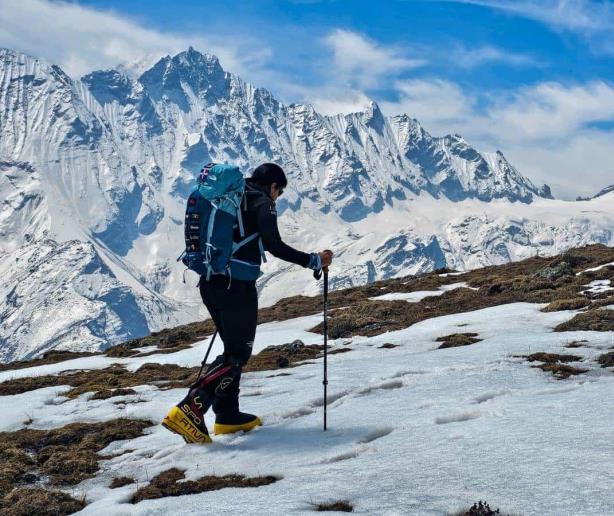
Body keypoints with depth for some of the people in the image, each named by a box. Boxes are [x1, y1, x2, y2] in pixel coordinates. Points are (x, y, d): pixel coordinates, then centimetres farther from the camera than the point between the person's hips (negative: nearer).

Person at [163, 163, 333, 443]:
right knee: (238, 354, -4)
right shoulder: (262, 202, -5)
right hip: (237, 285, -9)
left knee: (234, 348, 20)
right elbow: (274, 245, -18)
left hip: (210, 283, 9)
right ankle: (189, 410, -17)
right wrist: (313, 261, -11)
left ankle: (228, 415, 21)